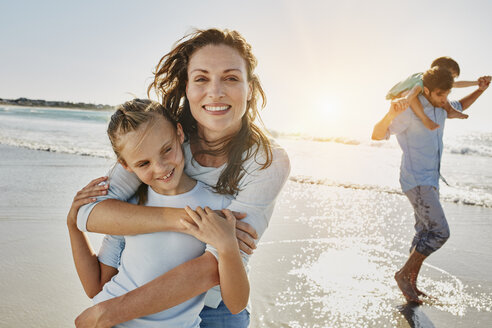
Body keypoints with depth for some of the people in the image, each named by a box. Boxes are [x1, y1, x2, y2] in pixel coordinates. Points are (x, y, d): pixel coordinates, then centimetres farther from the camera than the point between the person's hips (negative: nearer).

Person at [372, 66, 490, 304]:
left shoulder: (438, 108, 9)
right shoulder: (410, 110, -17)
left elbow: (460, 107, 33)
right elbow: (376, 135, -19)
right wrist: (390, 115, -39)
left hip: (430, 181, 9)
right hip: (416, 182, -9)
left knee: (425, 233, 11)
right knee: (440, 232, -12)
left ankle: (411, 284, 22)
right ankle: (404, 273, 4)